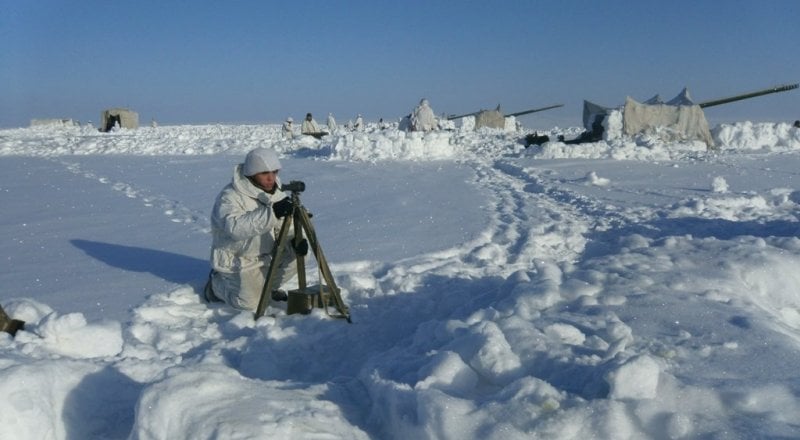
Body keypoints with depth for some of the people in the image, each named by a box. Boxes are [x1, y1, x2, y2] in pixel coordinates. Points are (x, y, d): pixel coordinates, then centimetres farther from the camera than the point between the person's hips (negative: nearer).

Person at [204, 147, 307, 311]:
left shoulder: (275, 193, 1)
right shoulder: (230, 196, -23)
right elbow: (235, 228, -41)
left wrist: (295, 241, -23)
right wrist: (272, 212, -50)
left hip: (266, 256, 6)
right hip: (237, 262, -6)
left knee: (298, 253, -13)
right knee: (250, 302, -20)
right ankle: (217, 282, 11)